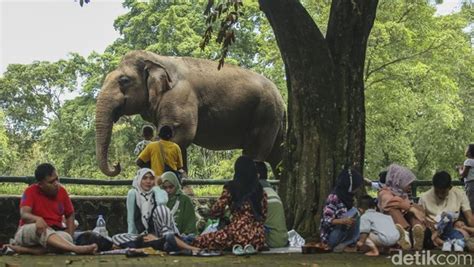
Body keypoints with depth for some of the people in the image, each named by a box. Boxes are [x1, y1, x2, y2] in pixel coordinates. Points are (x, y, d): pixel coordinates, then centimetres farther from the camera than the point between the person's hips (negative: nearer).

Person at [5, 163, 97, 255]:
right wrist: (37, 219, -43)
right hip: (28, 232, -3)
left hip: (53, 234, 4)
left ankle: (26, 250, -38)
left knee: (66, 237, -31)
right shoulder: (31, 191, -6)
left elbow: (70, 215, 13)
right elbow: (24, 214, -20)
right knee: (39, 227, -39)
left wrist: (69, 239, -3)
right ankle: (76, 249, -56)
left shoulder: (62, 191, 4)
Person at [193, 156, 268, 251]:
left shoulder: (231, 187, -1)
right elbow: (264, 215, 13)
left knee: (198, 241, 2)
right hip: (259, 237, 5)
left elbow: (216, 212, -1)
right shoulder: (259, 189, 10)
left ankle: (236, 247, -9)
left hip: (239, 232, -5)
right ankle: (251, 247, 5)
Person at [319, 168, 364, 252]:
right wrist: (342, 221, -36)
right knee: (354, 212, -21)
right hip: (330, 236, -9)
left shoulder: (347, 197, 8)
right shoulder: (333, 198, -17)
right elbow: (326, 220, -21)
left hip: (341, 233, 9)